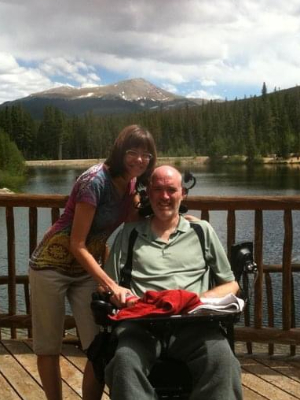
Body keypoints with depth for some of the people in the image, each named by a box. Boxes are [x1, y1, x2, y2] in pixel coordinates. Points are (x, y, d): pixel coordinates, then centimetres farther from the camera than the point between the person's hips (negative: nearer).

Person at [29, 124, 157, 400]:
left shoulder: (131, 183, -1)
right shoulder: (96, 180, -25)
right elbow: (77, 245, -25)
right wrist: (112, 285, -30)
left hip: (86, 269, 7)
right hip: (52, 266, -6)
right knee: (49, 348, 6)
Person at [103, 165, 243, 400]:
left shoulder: (202, 231, 19)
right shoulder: (130, 233, 19)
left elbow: (231, 284, 21)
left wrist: (205, 298, -1)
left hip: (193, 323, 0)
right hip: (142, 324, 0)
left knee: (222, 360, -34)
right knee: (126, 361, -35)